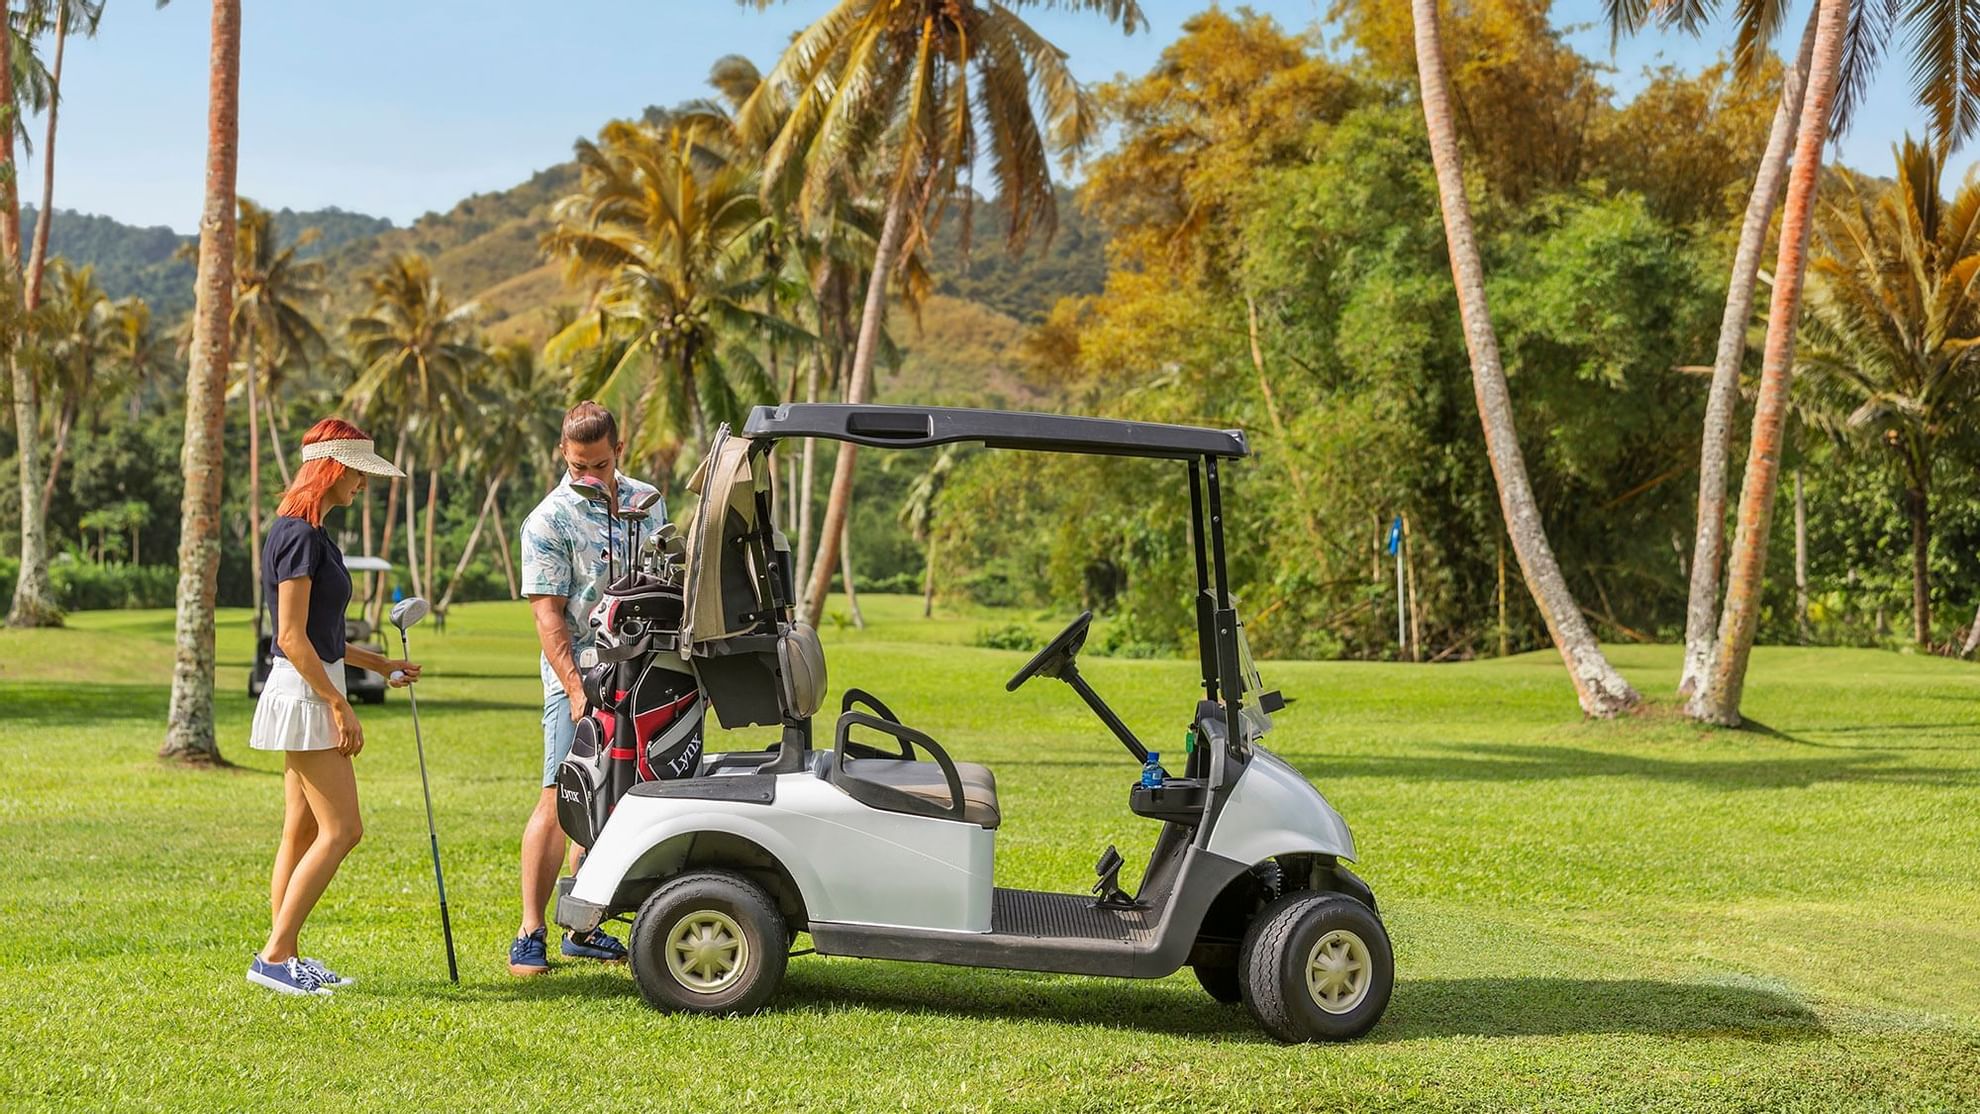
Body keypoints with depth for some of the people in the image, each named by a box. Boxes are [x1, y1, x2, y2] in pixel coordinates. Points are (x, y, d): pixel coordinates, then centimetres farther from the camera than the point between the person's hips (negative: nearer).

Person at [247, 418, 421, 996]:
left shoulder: (306, 532, 15)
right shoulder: (300, 535, -16)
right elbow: (293, 638, -20)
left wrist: (378, 663, 21)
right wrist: (340, 707, -19)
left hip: (310, 693, 10)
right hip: (305, 695, -10)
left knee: (303, 831, 11)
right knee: (341, 830, -8)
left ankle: (283, 957, 15)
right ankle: (274, 955, -4)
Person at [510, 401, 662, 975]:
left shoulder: (646, 501, 10)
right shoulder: (548, 522, -7)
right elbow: (548, 615, -11)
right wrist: (577, 691, -19)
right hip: (580, 674, -5)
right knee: (560, 800, -9)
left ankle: (583, 928, 16)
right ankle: (530, 934, -4)